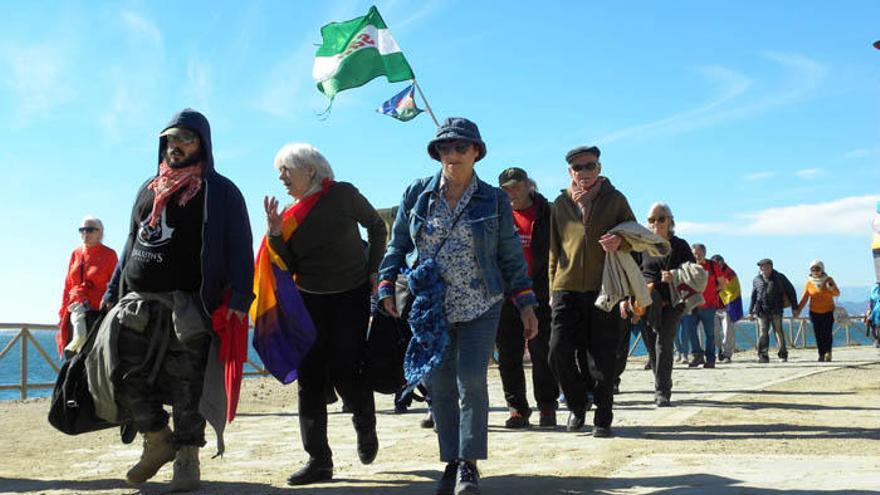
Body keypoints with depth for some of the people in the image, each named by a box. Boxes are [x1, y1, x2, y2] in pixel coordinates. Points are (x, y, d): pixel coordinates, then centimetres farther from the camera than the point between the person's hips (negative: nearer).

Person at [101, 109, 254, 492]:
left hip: (187, 305, -5)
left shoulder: (219, 191, 3)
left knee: (185, 386, -2)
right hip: (137, 302, 5)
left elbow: (239, 248, -4)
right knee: (127, 376, 1)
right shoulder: (148, 190, 21)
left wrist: (240, 298, -14)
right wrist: (113, 291, 19)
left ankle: (187, 461, 9)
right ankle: (157, 443, 22)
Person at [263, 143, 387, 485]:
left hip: (352, 297, -4)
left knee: (345, 373, -9)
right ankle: (318, 460, 6)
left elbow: (376, 226, 8)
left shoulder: (343, 195, -6)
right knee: (310, 380, -1)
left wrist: (373, 270, 1)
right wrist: (274, 234, -13)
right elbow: (288, 266, 2)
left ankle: (365, 426, 24)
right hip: (310, 302, 4)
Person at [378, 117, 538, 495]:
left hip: (480, 307, -1)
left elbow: (511, 257, 4)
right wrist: (387, 288, -2)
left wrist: (526, 306, 1)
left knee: (472, 380, -11)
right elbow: (397, 246, 8)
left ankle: (469, 464, 1)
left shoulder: (494, 201, 1)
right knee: (440, 387, 5)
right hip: (430, 308, 2)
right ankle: (451, 462, 17)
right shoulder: (417, 195, 3)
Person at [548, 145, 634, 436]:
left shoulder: (615, 199, 8)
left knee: (603, 360, 1)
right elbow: (554, 249, 15)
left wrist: (620, 241, -12)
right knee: (559, 352, -7)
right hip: (567, 289, 2)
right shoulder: (561, 203, 13)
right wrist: (553, 289, 10)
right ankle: (577, 405, 17)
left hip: (605, 288, -1)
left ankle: (603, 418, 15)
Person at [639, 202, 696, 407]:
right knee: (651, 346, 3)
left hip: (671, 302, -3)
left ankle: (662, 392, -13)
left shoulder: (679, 246, 5)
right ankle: (661, 388, 19)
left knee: (663, 343, -14)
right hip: (647, 303, 3)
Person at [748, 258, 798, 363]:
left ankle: (783, 355, 10)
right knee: (763, 333, -5)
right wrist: (751, 311, 16)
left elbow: (791, 291, 8)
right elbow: (753, 296, 17)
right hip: (762, 311, 2)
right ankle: (763, 356, -2)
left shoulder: (780, 278, 1)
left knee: (779, 332, -1)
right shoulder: (757, 280, 8)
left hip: (776, 310, -2)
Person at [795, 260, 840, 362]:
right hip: (814, 312, 1)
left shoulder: (829, 280, -1)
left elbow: (837, 293, -3)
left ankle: (828, 352, 4)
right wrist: (798, 309, -8)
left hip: (828, 311, -1)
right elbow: (804, 298, 1)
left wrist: (831, 288, -25)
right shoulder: (809, 282, 0)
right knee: (818, 334, 0)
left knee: (827, 332, -10)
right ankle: (821, 354, 7)